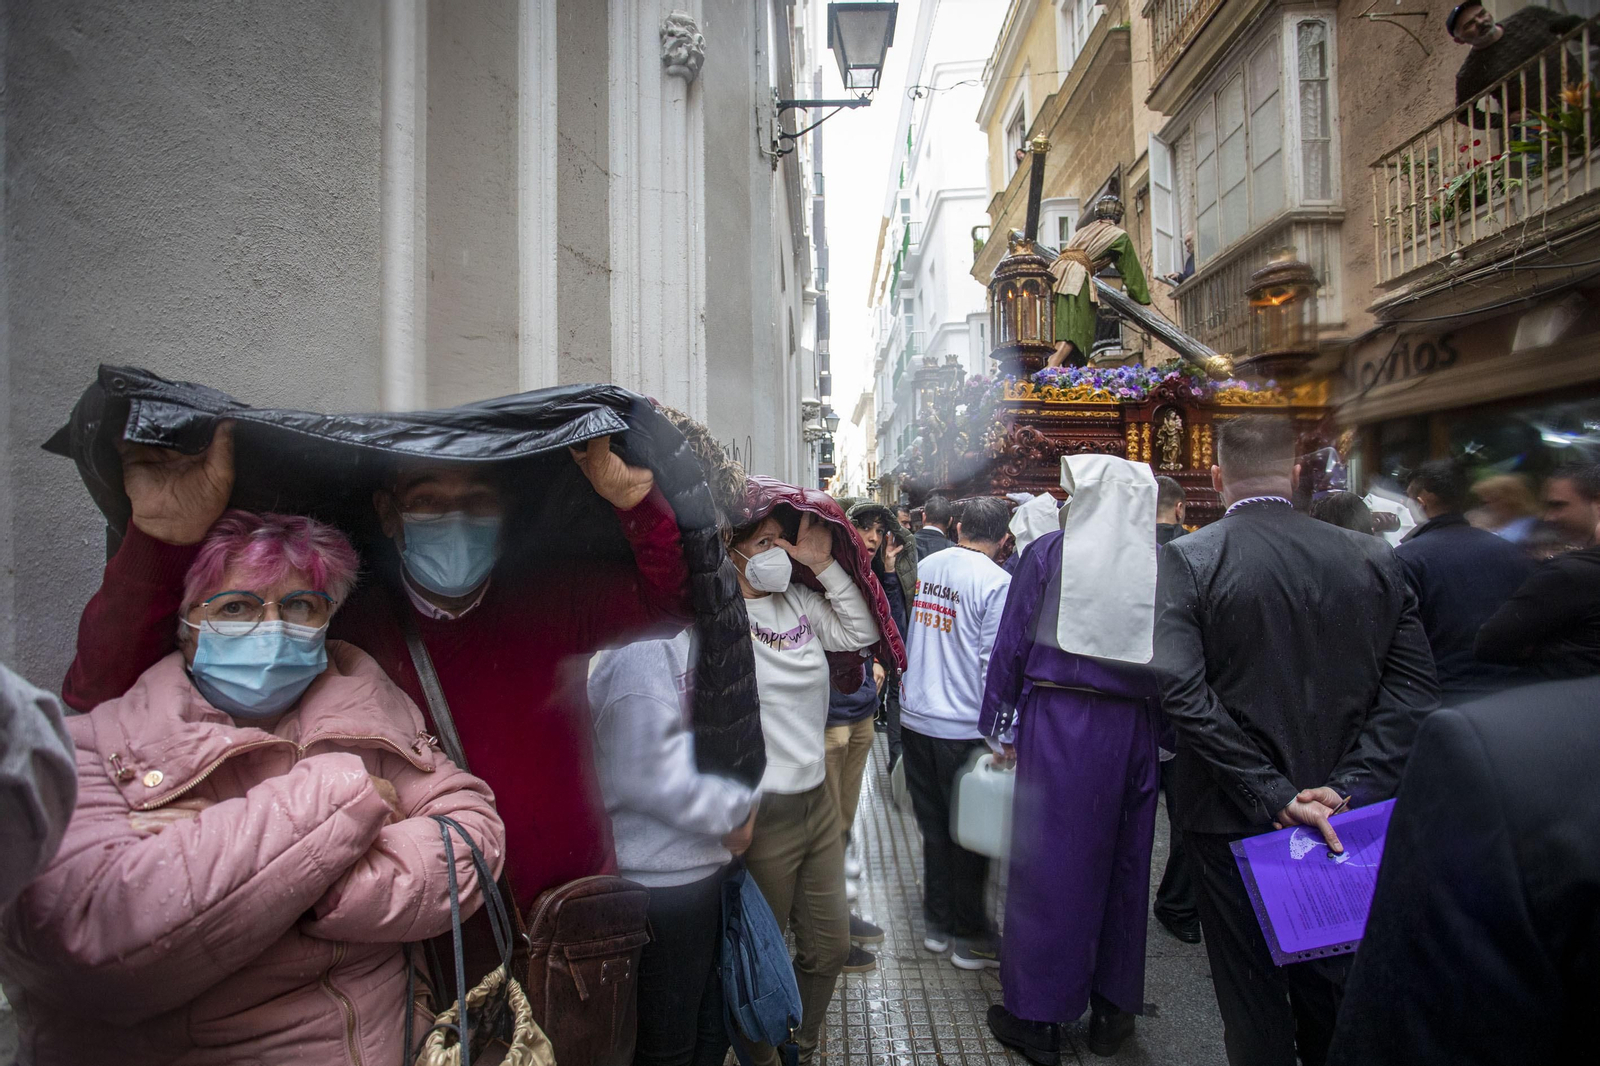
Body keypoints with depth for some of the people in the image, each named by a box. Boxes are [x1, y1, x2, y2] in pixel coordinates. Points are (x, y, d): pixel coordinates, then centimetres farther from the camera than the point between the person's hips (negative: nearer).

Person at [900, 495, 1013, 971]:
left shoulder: (925, 567, 3)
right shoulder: (997, 582, -15)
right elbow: (996, 662, -16)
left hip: (915, 718, 6)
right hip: (964, 727, -5)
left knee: (933, 826, 17)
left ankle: (937, 923, 30)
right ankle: (969, 936, 23)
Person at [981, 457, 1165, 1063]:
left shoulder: (1048, 552, -5)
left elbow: (1012, 643, -4)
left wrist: (995, 723, 4)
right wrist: (1163, 733, 9)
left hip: (1057, 723, -2)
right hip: (1132, 727, 3)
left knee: (1048, 861, 7)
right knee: (1123, 861, 16)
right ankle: (1113, 1007, 32)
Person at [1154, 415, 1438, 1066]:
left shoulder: (1188, 559, -14)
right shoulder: (1372, 558, -2)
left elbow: (1182, 690, -22)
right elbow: (1411, 685, -5)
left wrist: (1271, 794, -17)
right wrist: (1348, 788, -9)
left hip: (1230, 815, -3)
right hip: (1339, 815, 4)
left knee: (1252, 987, 13)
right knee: (1331, 980, 22)